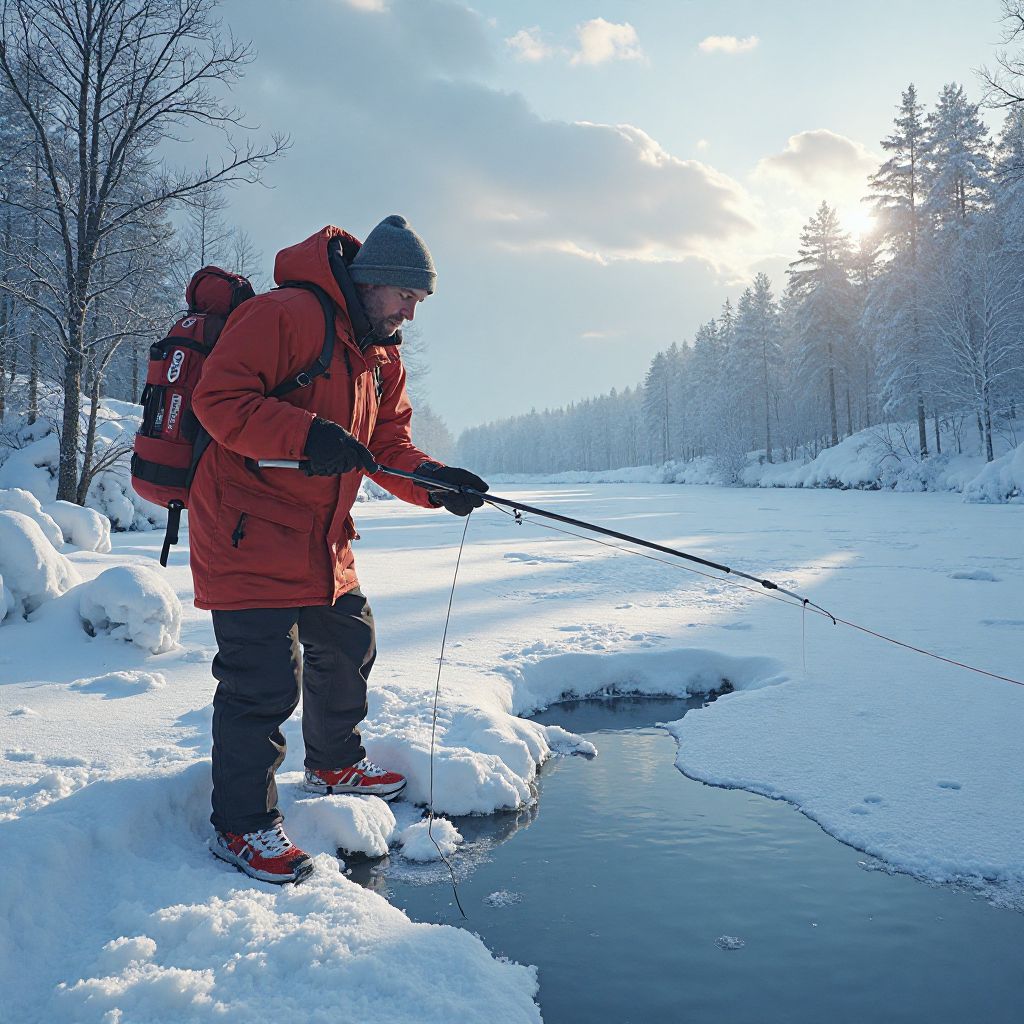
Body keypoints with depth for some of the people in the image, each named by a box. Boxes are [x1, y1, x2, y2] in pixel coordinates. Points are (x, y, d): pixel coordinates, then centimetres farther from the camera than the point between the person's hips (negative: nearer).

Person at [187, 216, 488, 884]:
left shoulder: (383, 357, 13)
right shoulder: (285, 314, -15)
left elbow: (389, 445, 12)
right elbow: (219, 398, -22)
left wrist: (434, 481, -8)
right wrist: (307, 435, -33)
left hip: (323, 540, 10)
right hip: (248, 530, -9)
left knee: (348, 647, 20)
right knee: (265, 676, -8)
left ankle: (336, 763, 44)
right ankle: (242, 824, 9)